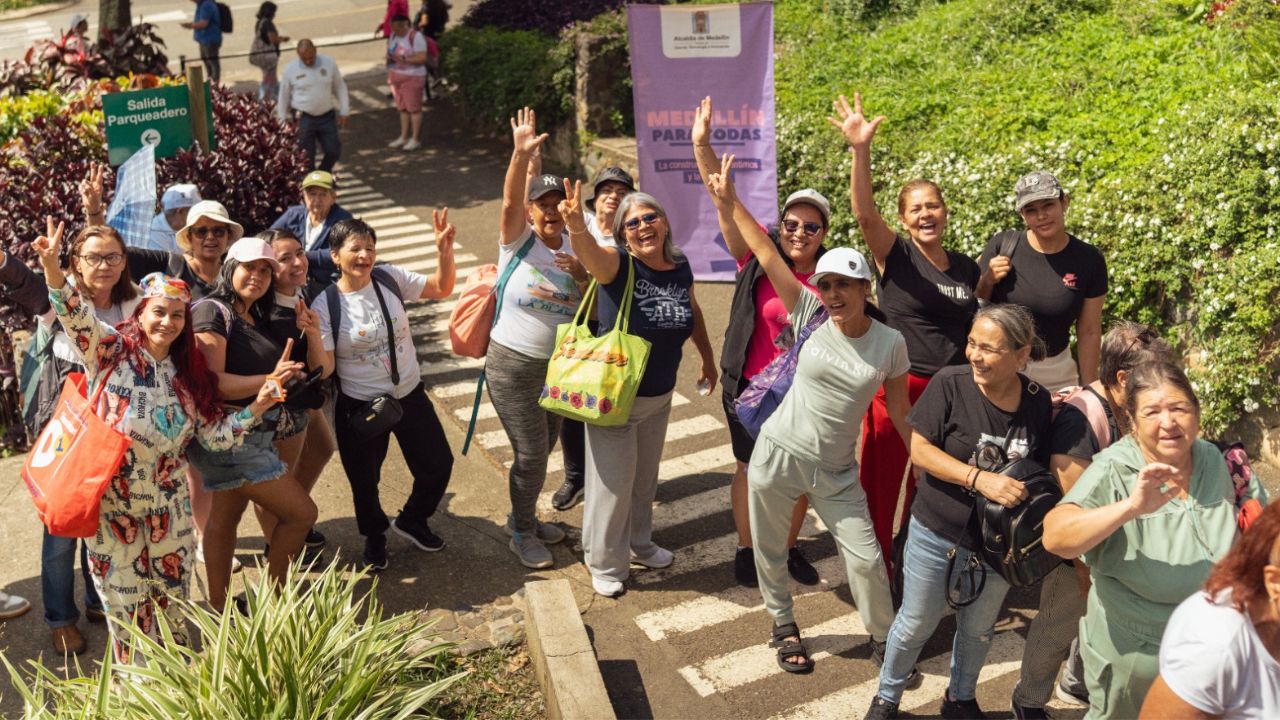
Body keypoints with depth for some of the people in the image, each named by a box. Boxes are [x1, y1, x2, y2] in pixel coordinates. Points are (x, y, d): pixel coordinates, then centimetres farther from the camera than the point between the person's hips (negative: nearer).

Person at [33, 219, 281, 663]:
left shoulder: (188, 376, 7)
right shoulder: (111, 350, -5)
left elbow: (214, 435, 6)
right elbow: (76, 315, -23)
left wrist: (256, 408, -6)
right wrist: (52, 267, -40)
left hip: (167, 502, 4)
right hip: (112, 500, -4)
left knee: (172, 589, 16)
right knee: (125, 598, 8)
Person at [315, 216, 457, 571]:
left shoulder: (391, 278, -7)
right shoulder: (325, 305, -15)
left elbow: (442, 289, -3)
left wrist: (445, 250, -19)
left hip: (410, 395, 3)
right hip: (359, 407, -3)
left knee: (438, 463, 13)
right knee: (364, 479, 15)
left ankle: (411, 520, 42)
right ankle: (375, 536, 46)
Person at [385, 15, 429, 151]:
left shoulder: (416, 36, -15)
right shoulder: (393, 35, 9)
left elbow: (422, 58, -19)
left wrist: (404, 59, -27)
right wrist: (389, 57, -3)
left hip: (411, 78, -7)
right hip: (396, 77, 7)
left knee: (413, 108, -2)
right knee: (402, 108, 12)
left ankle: (416, 139, 4)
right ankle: (404, 137, 20)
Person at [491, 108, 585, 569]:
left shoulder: (577, 250, 1)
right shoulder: (519, 241, -10)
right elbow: (509, 202, -31)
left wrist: (582, 278, -20)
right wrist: (521, 156, -46)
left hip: (558, 365, 5)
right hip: (513, 365, -5)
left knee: (544, 445, 19)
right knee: (531, 452, -2)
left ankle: (523, 518, 41)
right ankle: (523, 535, 19)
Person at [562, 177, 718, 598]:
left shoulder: (680, 268, -5)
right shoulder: (619, 265, -21)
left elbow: (692, 312, 14)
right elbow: (590, 254, -45)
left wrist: (708, 358, 24)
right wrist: (577, 227, -67)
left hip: (659, 397, 5)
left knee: (645, 479, 24)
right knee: (613, 484, 7)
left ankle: (639, 544, 47)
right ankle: (605, 564, 29)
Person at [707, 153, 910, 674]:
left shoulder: (890, 343, -6)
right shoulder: (809, 314, -8)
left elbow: (900, 413, 6)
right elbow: (763, 251, -13)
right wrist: (728, 201, -19)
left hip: (836, 473, 0)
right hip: (778, 455, 0)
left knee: (866, 559, 1)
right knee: (770, 552, 14)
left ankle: (883, 638, 28)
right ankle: (783, 626, 42)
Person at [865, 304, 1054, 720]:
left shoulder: (1038, 402, -9)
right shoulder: (950, 384, -19)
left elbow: (1039, 470, 2)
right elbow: (919, 450, -17)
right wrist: (979, 478, -28)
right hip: (937, 534, -3)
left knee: (978, 629, 22)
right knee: (916, 625, 14)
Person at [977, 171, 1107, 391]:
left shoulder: (1088, 260, -5)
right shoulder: (1002, 245, -8)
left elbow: (1089, 332, 0)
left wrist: (1088, 389, 2)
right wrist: (988, 280, -16)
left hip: (1055, 374, 1)